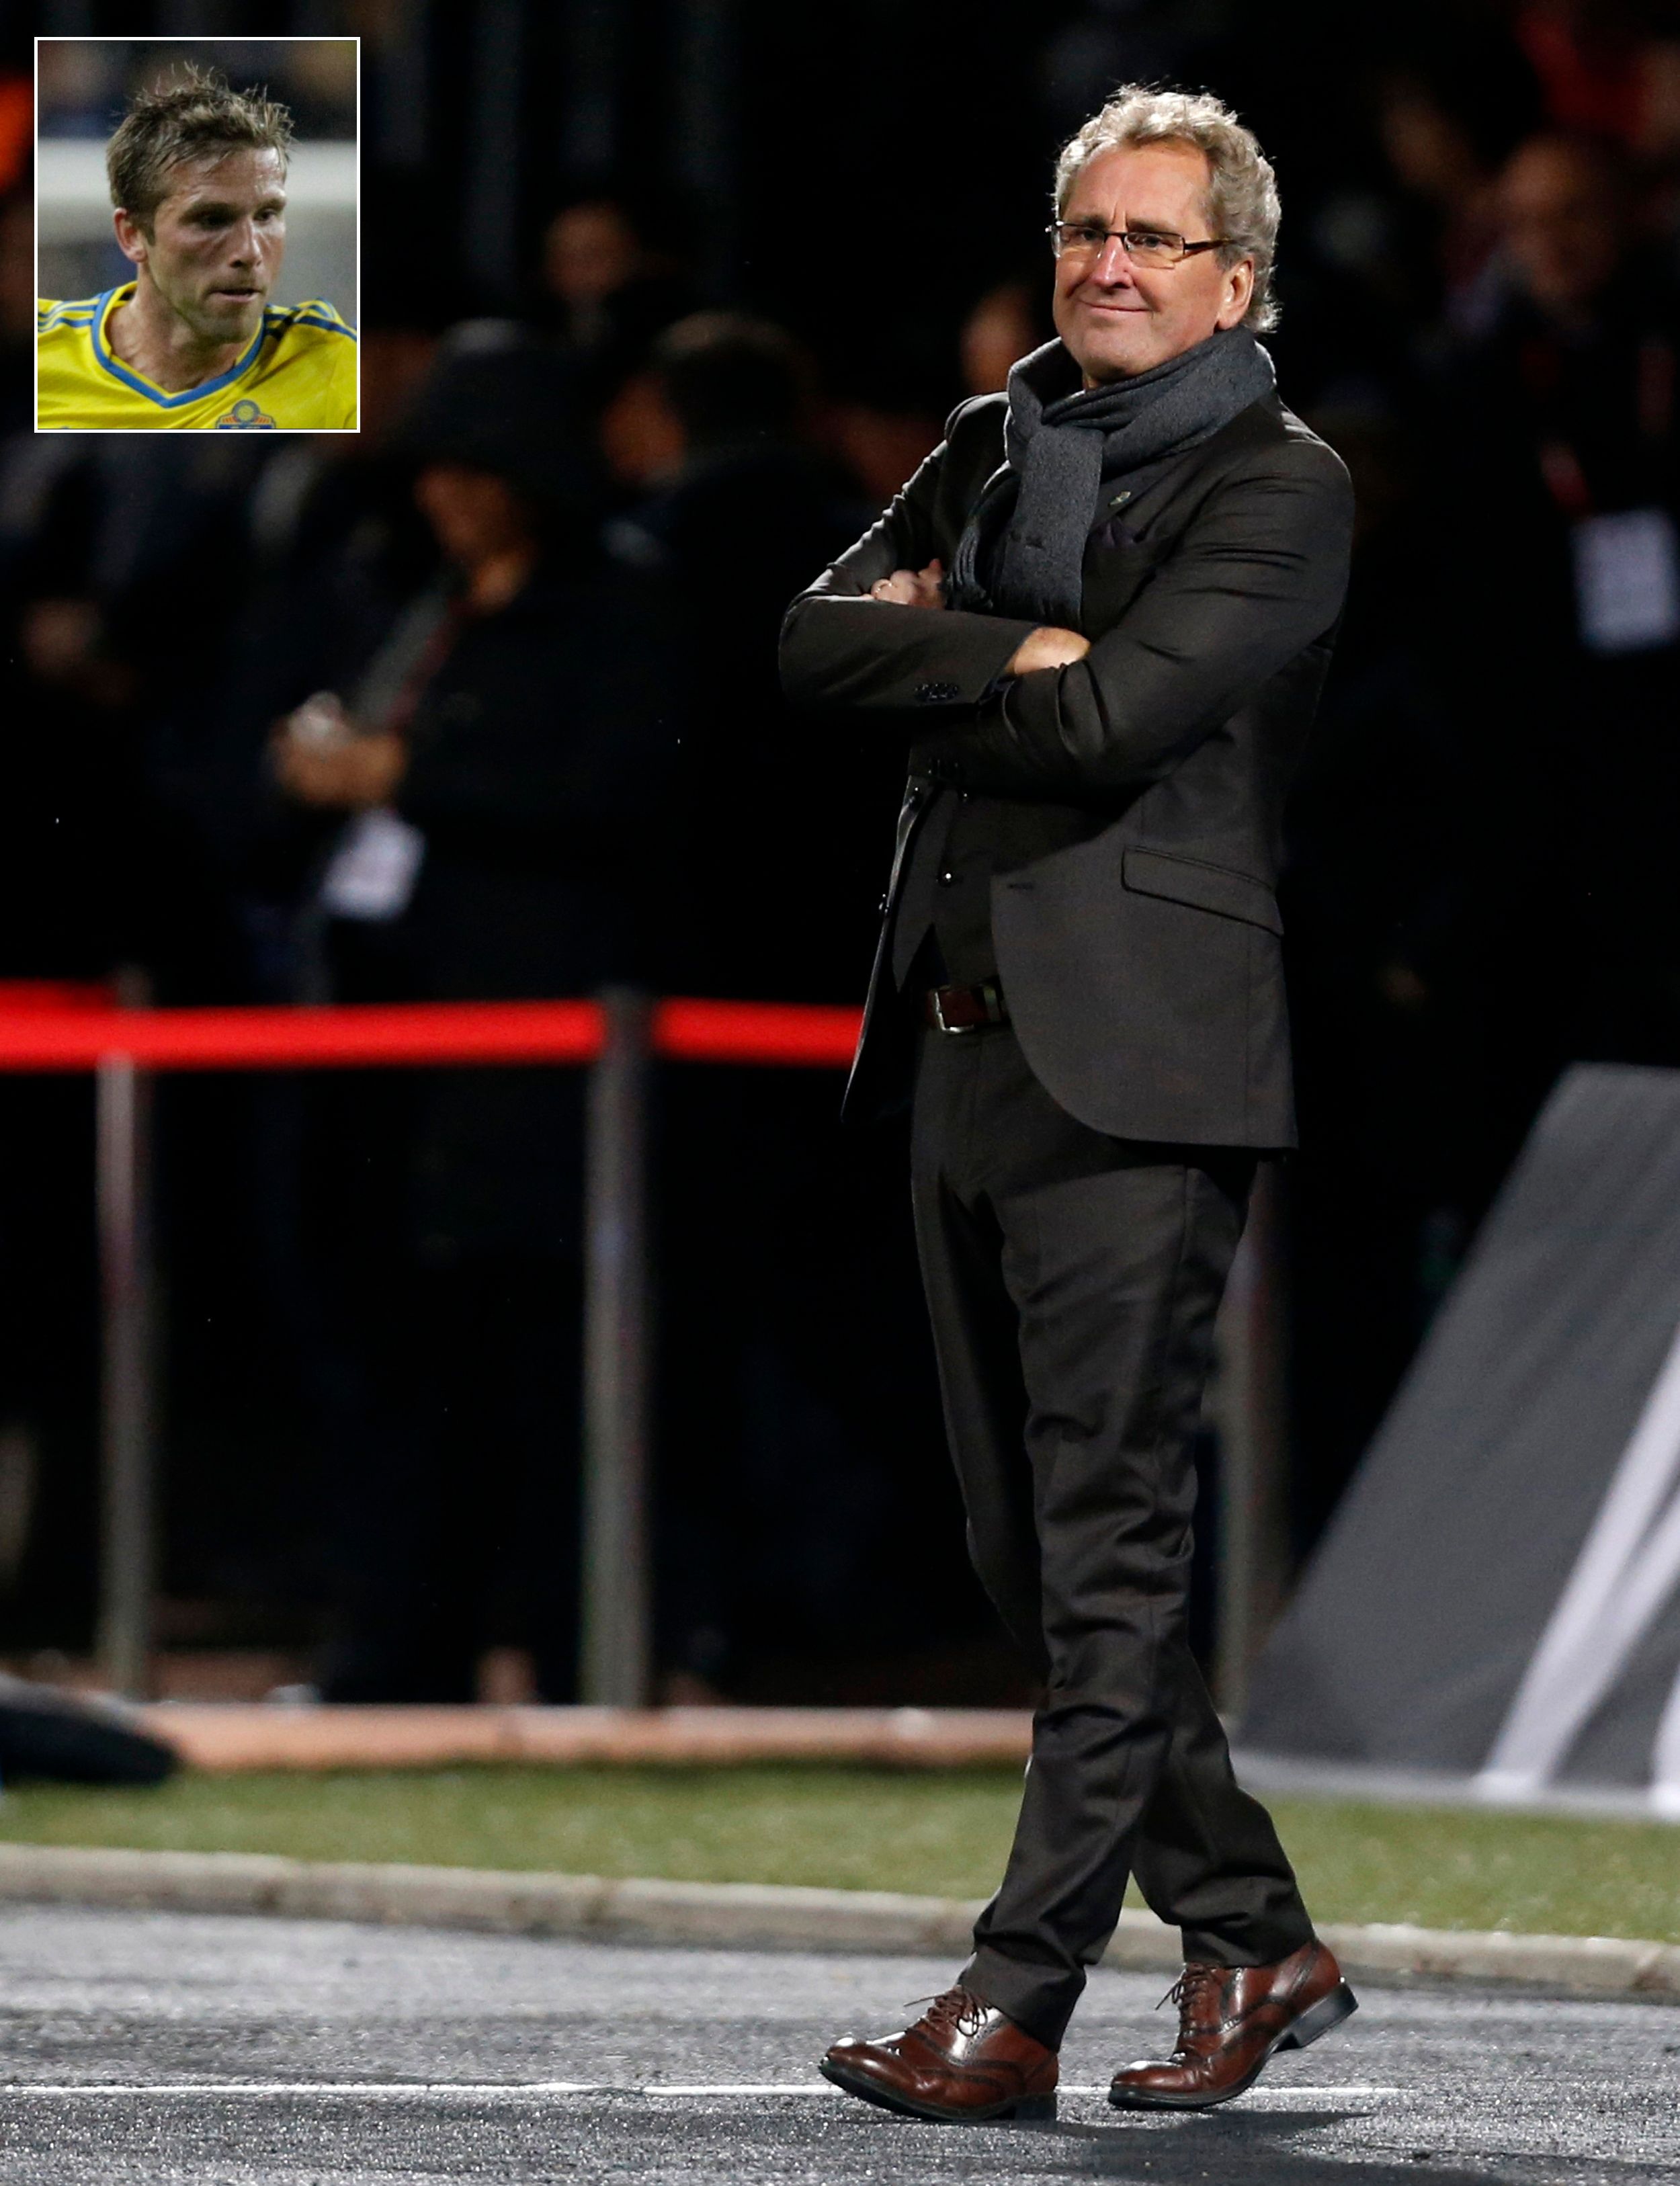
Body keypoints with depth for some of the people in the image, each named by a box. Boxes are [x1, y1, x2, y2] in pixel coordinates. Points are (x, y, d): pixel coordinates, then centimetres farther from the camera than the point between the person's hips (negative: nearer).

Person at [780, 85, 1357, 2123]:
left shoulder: (1279, 487, -4)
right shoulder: (992, 446, 18)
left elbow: (1117, 717, -17)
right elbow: (817, 638, 5)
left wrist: (927, 657, -2)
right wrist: (1011, 653, -10)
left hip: (1133, 1054, -8)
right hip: (962, 1040, 8)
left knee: (1106, 1534, -8)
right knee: (1027, 1545, 10)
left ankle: (1018, 2001, -10)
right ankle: (1254, 1941, 20)